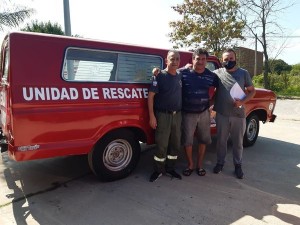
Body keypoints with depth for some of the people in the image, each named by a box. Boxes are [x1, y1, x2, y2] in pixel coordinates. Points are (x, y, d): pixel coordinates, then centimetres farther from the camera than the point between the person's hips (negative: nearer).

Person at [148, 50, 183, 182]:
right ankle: (158, 170, 17)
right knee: (161, 145, 0)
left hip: (177, 115, 6)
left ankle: (170, 169, 28)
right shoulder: (160, 76, -8)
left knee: (175, 144, 12)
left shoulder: (180, 76, 8)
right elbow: (150, 96, -11)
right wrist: (152, 116, -16)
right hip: (163, 115, -5)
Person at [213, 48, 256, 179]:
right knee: (221, 140, 12)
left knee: (238, 142, 12)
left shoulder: (243, 73, 2)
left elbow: (252, 91, 6)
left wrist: (242, 101, -11)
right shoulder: (217, 73, 0)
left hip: (239, 115, 1)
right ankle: (220, 163, 30)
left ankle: (238, 165, 29)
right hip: (222, 115, 0)